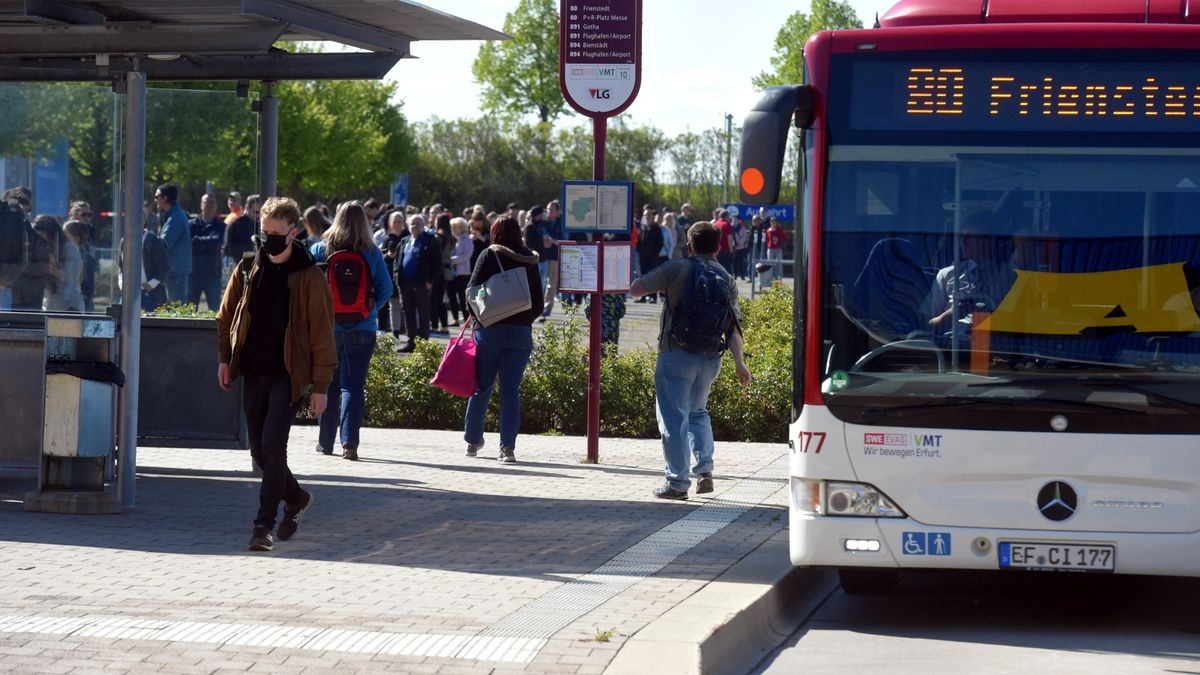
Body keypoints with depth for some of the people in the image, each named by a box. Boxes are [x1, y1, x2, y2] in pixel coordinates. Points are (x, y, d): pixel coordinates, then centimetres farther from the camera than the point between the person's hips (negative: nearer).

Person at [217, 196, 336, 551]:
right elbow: (226, 316, 17)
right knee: (260, 451, 11)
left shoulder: (309, 278, -6)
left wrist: (320, 386, -8)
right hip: (254, 373, 5)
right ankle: (295, 498, 35)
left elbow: (322, 334, -5)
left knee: (273, 447, -14)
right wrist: (224, 358, 7)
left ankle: (264, 525, -8)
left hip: (288, 375, -5)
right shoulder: (248, 269, 7)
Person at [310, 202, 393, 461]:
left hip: (327, 327, 1)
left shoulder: (320, 249, -4)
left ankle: (326, 442, 21)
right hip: (362, 330, -1)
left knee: (328, 384, 14)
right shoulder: (372, 254, -4)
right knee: (354, 384, 0)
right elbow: (385, 289, -4)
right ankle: (349, 442, -15)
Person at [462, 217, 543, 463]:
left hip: (490, 330, -1)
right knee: (511, 390, 1)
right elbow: (538, 303, 8)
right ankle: (508, 447, -7)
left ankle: (473, 440, 20)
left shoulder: (490, 256, -3)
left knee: (481, 387, 10)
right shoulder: (530, 262, 6)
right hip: (521, 332, 2)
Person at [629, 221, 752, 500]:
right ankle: (705, 471, 12)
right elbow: (734, 325, 0)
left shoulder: (677, 269, -5)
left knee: (674, 417, 0)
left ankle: (677, 482, -2)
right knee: (697, 412, 24)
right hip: (711, 358, 5)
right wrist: (739, 363, 0)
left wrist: (660, 285, 15)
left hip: (676, 354, -5)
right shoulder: (727, 279, 7)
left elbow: (636, 289, -6)